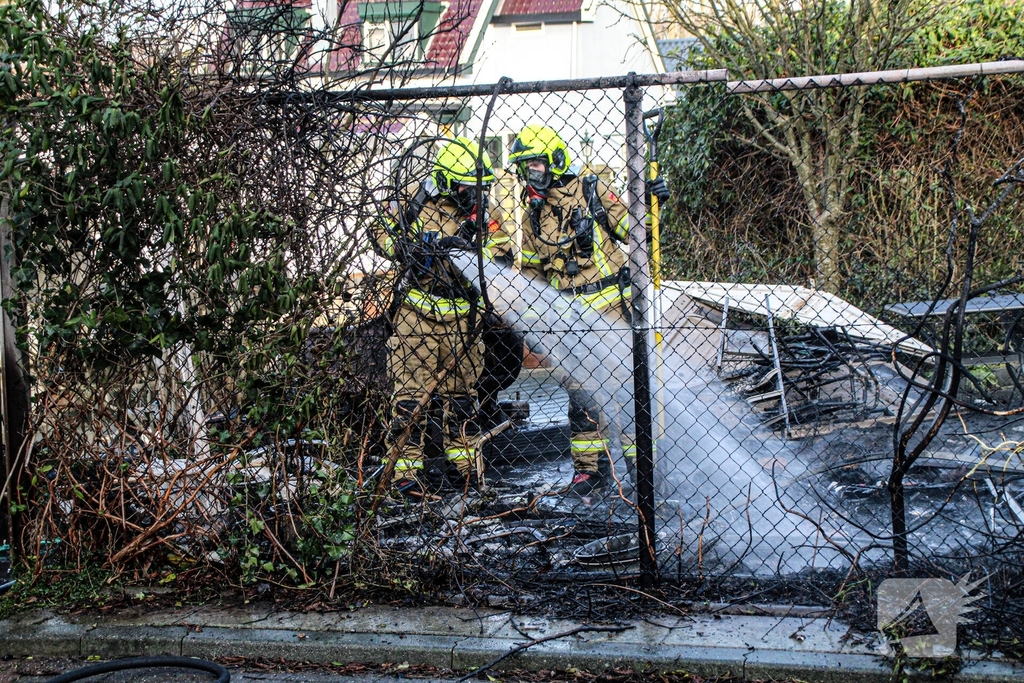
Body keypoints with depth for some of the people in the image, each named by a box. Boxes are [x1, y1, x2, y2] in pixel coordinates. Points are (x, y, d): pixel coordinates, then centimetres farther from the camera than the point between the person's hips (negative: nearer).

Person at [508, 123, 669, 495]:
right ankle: (590, 465, 12)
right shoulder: (533, 211, 13)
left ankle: (640, 457, 6)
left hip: (609, 303, -4)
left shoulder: (591, 190, 0)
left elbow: (626, 227, 4)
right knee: (579, 388, 4)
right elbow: (531, 266, 21)